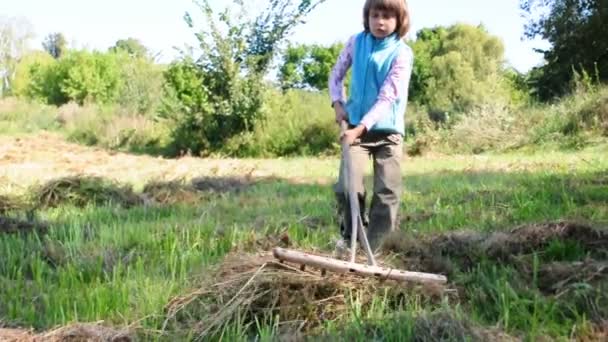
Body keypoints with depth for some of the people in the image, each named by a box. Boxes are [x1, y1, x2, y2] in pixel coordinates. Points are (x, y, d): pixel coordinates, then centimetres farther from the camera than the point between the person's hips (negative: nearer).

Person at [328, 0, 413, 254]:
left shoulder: (402, 53, -12)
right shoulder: (356, 42, 1)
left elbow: (387, 98, -19)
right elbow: (336, 74, 14)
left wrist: (360, 127, -27)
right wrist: (338, 104, -2)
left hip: (388, 130, -2)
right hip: (356, 127, 2)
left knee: (388, 192, -3)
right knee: (347, 186, -10)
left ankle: (371, 247, 9)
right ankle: (350, 234, 15)